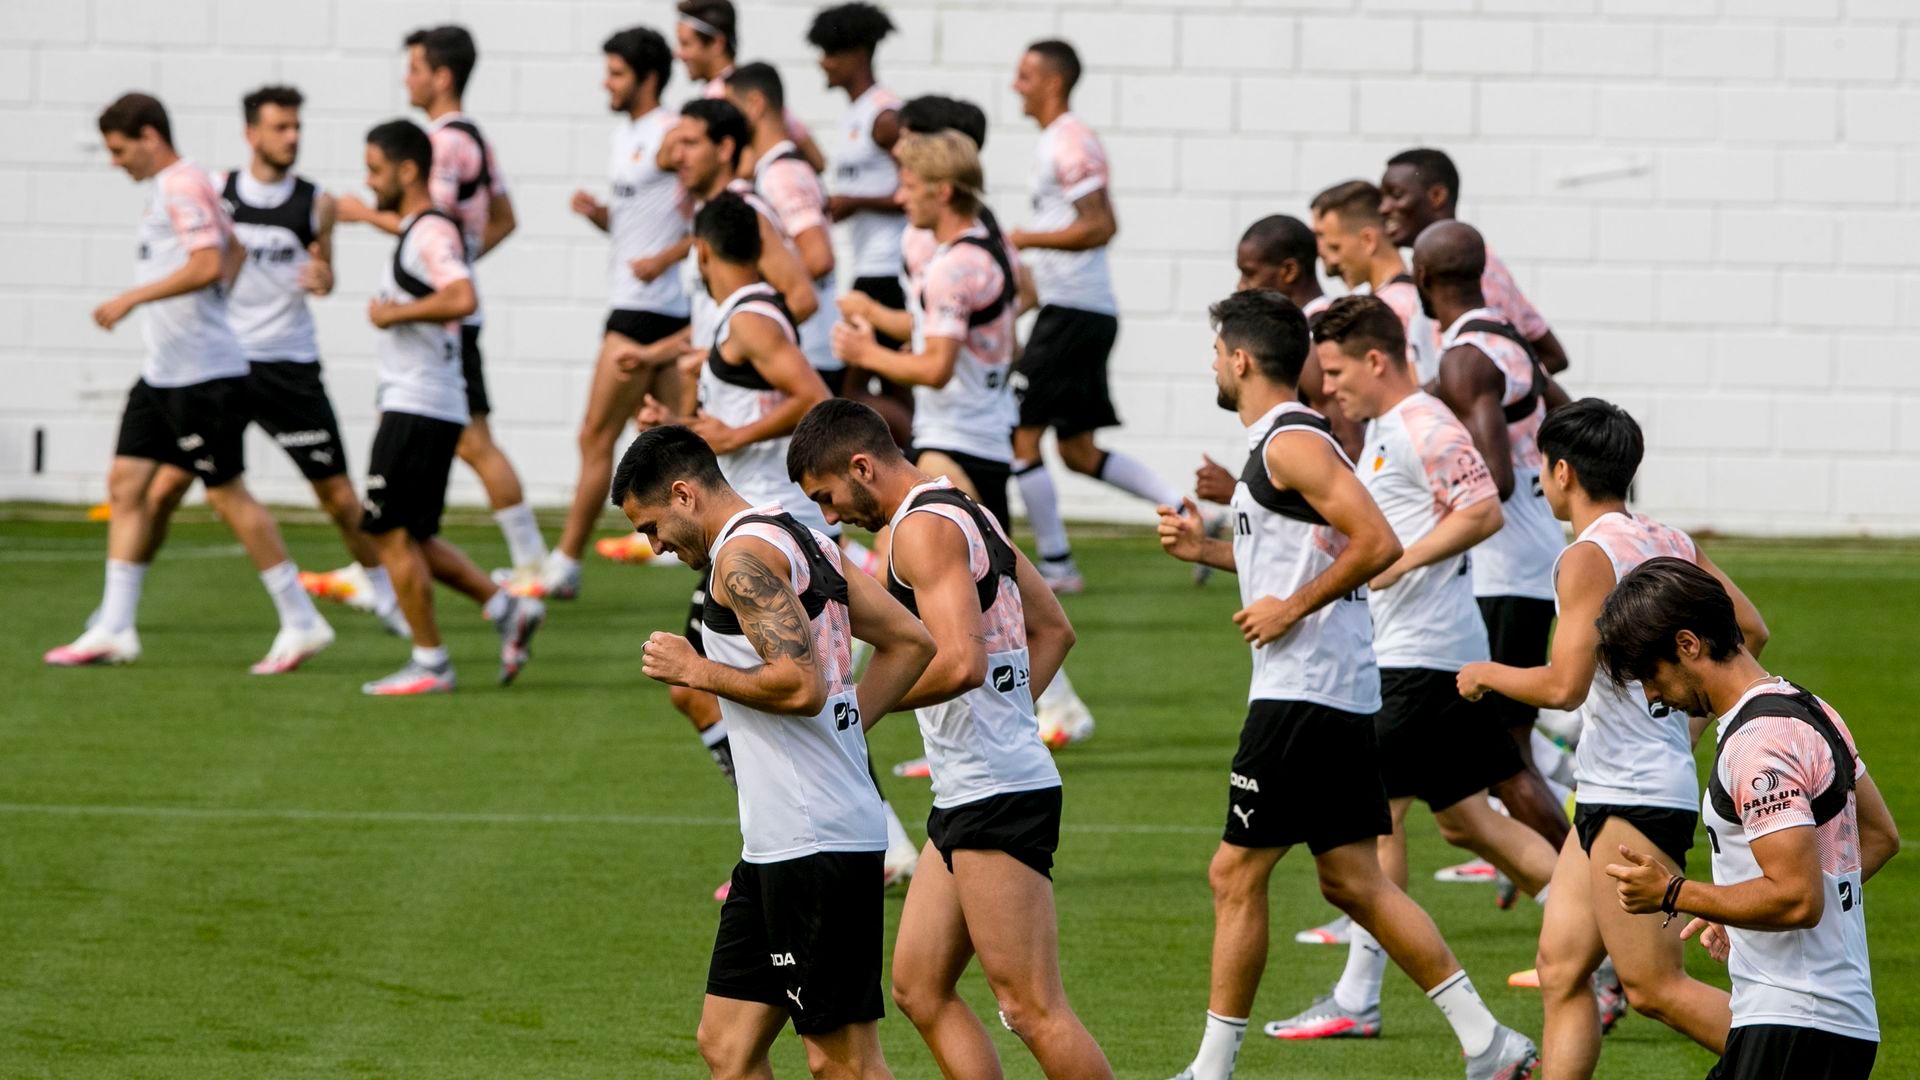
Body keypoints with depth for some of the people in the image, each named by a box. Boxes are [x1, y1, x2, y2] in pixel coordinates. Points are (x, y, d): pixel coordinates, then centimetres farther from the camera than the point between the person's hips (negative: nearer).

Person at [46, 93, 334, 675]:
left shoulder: (184, 186, -14)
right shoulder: (163, 190, 16)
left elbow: (208, 264, -26)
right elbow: (234, 251, 28)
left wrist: (131, 299, -22)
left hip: (205, 374, -10)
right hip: (162, 371, 10)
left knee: (227, 495, -5)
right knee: (126, 481, 5)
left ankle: (301, 621, 4)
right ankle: (113, 629, 6)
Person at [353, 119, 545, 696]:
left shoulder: (432, 231, -14)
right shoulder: (415, 231, 17)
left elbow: (461, 298, -31)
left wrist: (394, 313, -20)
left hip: (419, 408, -10)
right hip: (410, 405, 10)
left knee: (392, 532, -5)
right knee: (408, 538, 13)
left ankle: (430, 663, 0)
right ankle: (507, 608, 12)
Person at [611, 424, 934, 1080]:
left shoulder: (744, 554, -13)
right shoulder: (804, 541, 17)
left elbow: (802, 684, -23)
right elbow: (911, 642, 20)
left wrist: (697, 671, -10)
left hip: (816, 845, -10)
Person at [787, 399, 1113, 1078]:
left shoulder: (924, 528, -14)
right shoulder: (969, 515, 18)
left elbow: (961, 661, -26)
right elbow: (1054, 629, 26)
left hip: (997, 798, -11)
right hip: (966, 796, 11)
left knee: (1031, 1007, -9)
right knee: (919, 989, 10)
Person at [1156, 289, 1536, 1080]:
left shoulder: (1291, 444, -14)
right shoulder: (1284, 441, 17)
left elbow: (1377, 544, -24)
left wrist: (1291, 609, -18)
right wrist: (1204, 549, 21)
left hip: (1303, 695, -10)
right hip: (1344, 691, 10)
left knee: (1236, 874, -3)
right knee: (1351, 882, 10)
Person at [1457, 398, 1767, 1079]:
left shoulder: (1587, 559, -15)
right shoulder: (1672, 545, 11)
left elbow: (1564, 686, -23)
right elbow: (1750, 630, 20)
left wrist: (1487, 675, -6)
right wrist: (1691, 706, 30)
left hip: (1635, 799, -10)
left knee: (1654, 989, -6)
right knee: (1561, 970, 8)